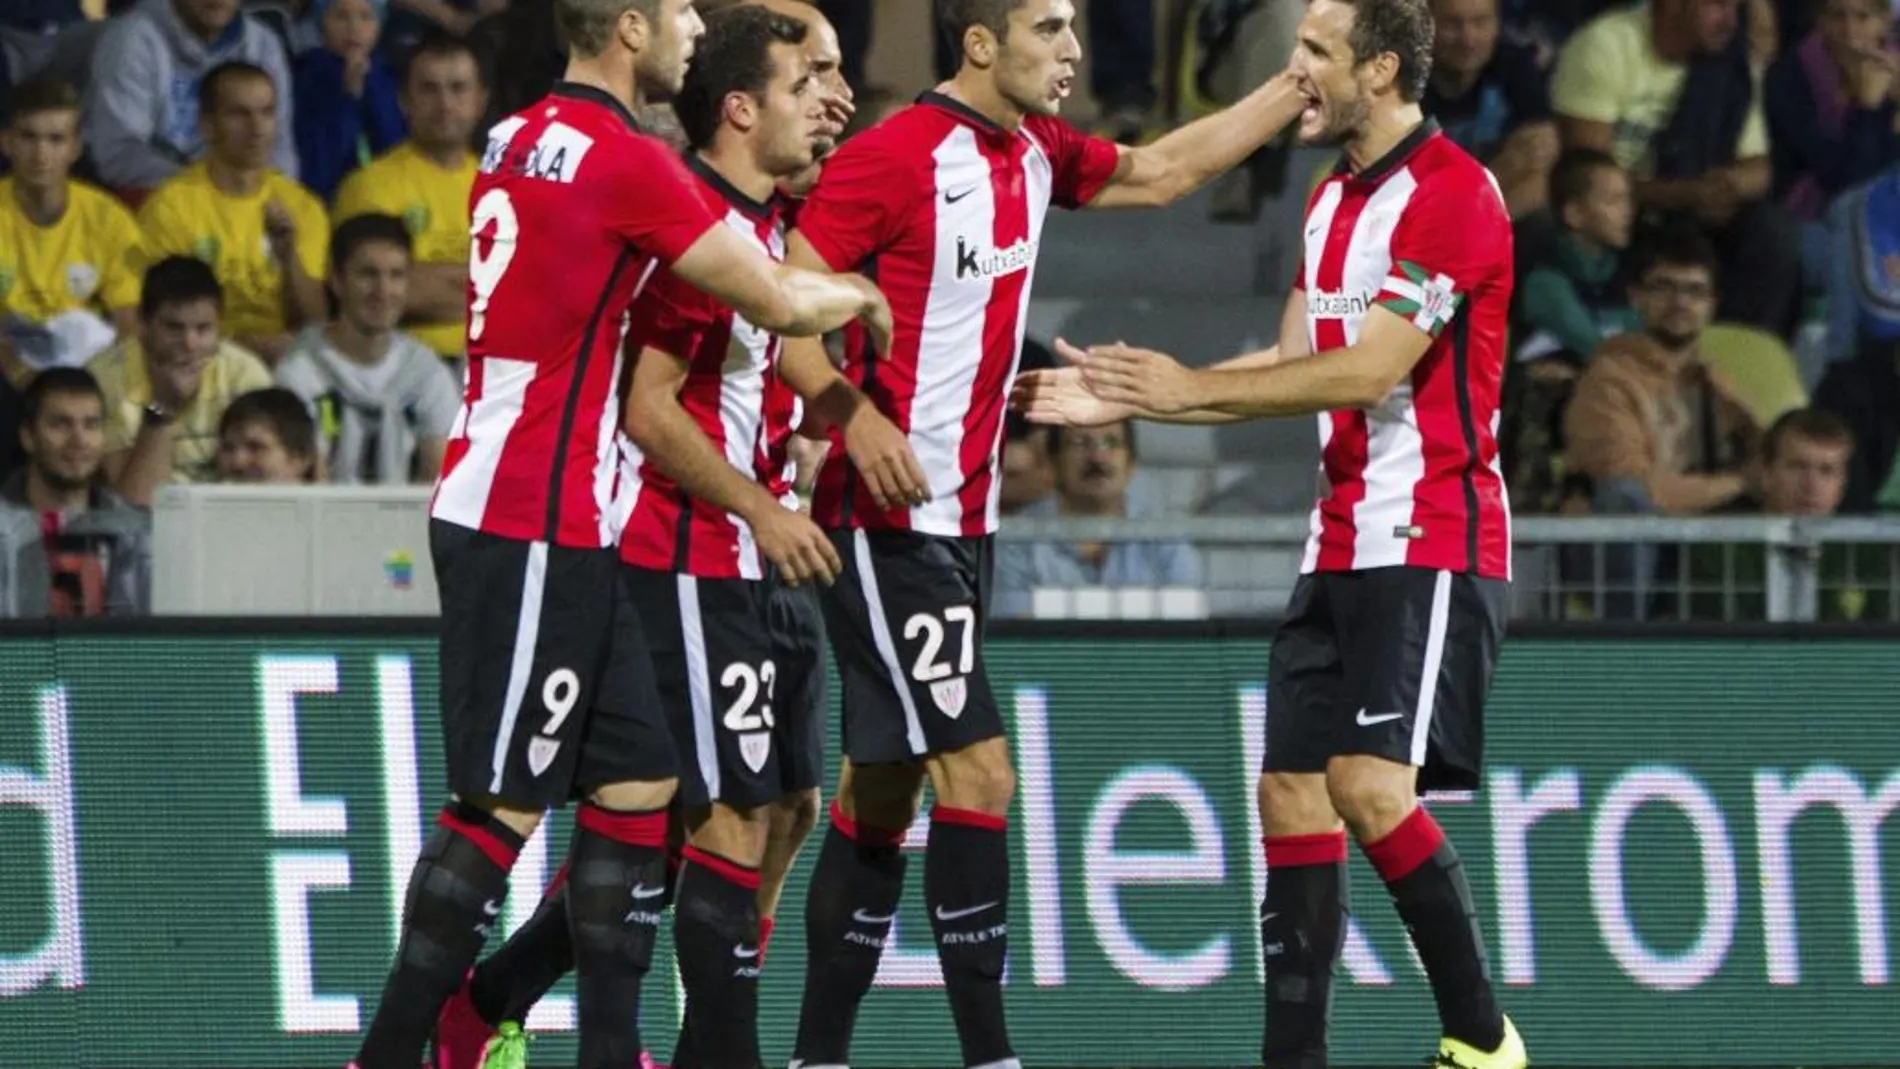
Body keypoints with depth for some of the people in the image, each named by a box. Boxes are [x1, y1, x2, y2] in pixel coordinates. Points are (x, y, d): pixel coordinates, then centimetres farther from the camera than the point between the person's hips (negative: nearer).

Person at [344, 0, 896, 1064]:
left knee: (638, 784, 10)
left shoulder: (519, 138, 12)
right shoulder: (628, 164, -15)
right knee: (504, 805, -7)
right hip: (535, 532, -9)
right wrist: (863, 296, 13)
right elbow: (779, 304, -10)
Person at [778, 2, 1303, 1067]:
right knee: (978, 771, -13)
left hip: (963, 522, 9)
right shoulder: (896, 158, -16)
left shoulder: (1036, 152, 9)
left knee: (883, 795, 11)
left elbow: (1162, 170, 24)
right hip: (889, 523, -9)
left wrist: (1298, 87, 19)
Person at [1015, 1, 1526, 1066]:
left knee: (1371, 787, -20)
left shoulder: (1453, 194, -15)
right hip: (1344, 547, 9)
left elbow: (1368, 372, -20)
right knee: (1292, 794, 4)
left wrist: (1194, 387, -14)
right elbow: (1294, 367, 20)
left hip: (1431, 545, -9)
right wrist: (1125, 400, 15)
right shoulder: (1336, 200, 15)